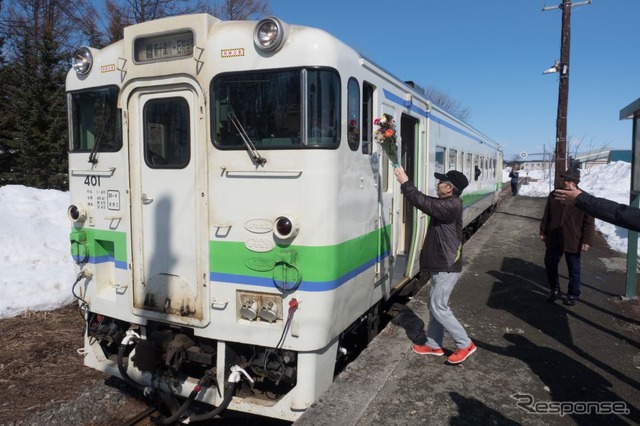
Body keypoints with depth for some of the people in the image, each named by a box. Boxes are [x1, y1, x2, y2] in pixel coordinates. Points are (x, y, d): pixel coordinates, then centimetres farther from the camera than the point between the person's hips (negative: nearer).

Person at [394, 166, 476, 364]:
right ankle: (434, 345, 26)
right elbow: (427, 200, 14)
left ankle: (465, 344, 8)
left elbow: (424, 203, -26)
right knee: (434, 305, 16)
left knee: (438, 307, -3)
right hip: (441, 265, 11)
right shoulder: (447, 204, 10)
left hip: (447, 267, -11)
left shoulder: (451, 206, -23)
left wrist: (405, 182, -20)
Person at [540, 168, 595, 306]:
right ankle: (555, 290, 31)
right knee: (550, 265, 12)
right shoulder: (554, 195, 2)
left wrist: (587, 240, -12)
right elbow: (546, 215, 10)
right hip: (553, 239, 4)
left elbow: (589, 222, -9)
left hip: (573, 241, -3)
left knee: (574, 270, 10)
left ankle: (573, 294, 26)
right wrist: (543, 231, 10)